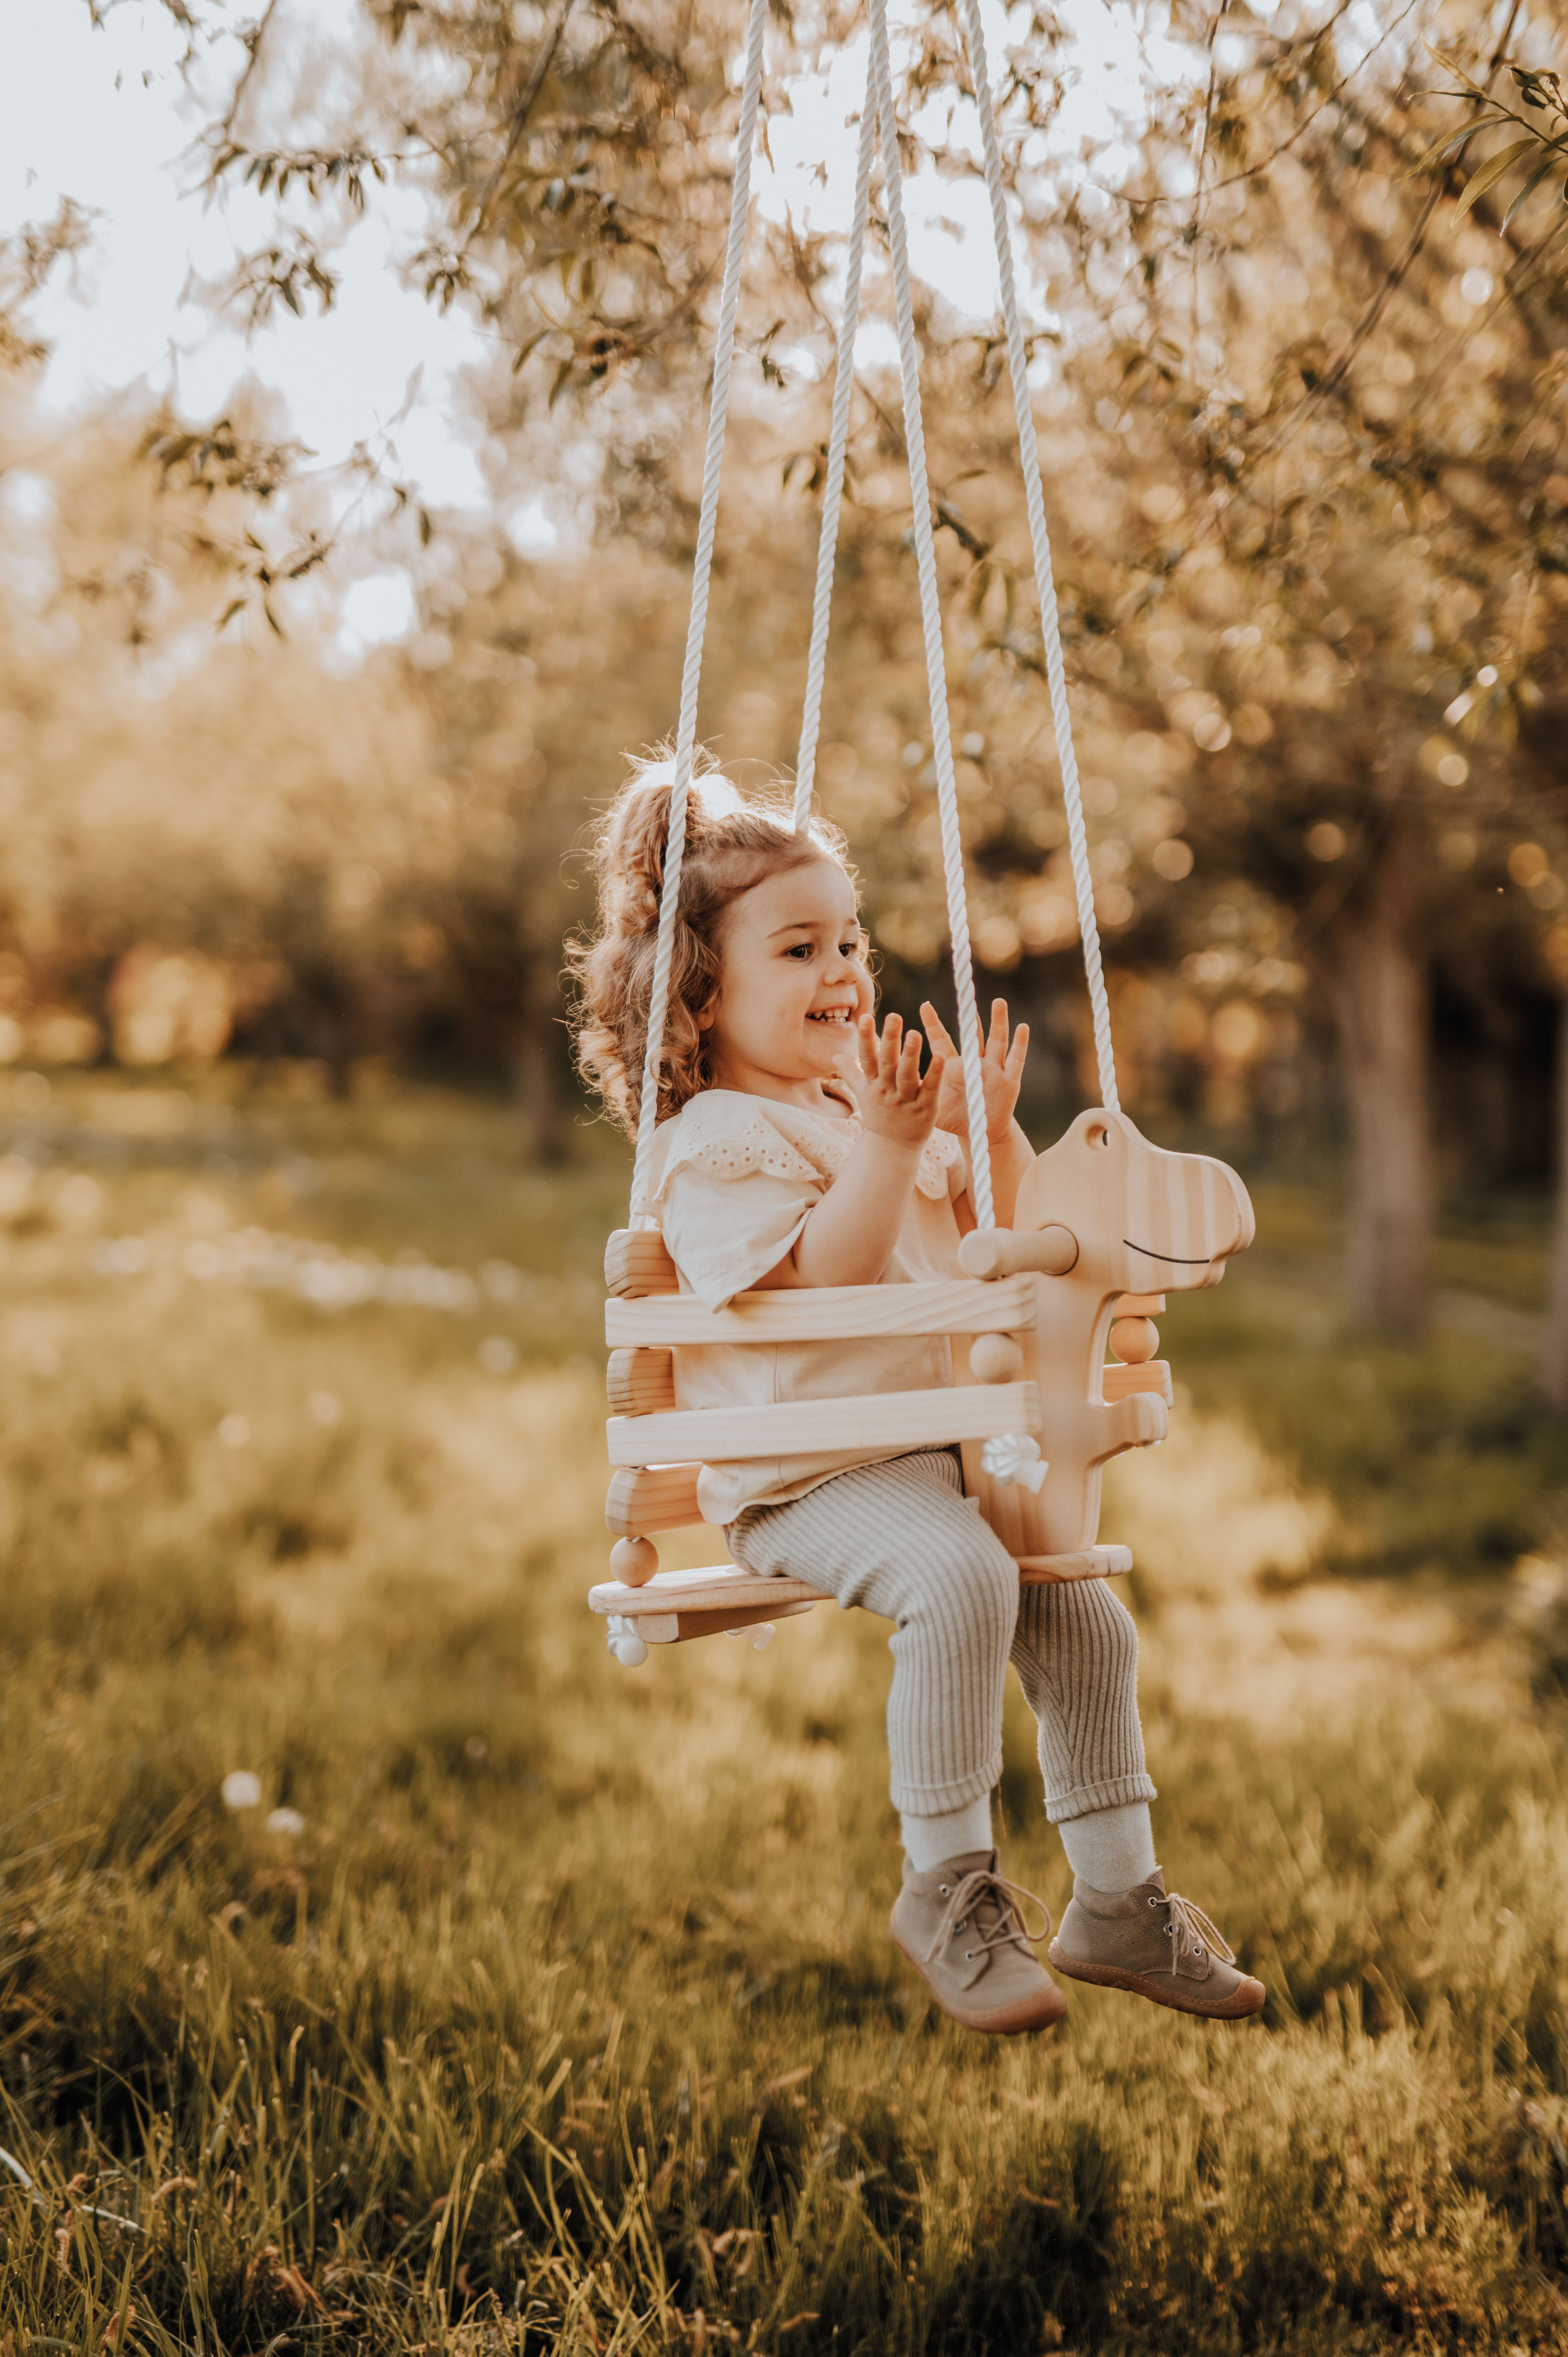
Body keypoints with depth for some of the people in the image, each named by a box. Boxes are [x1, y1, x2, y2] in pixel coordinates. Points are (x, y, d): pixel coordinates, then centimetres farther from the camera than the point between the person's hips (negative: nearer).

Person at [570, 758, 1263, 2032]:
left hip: (944, 1453, 9)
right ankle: (948, 1884, -19)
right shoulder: (714, 1144, -9)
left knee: (1087, 1621, 1)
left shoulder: (871, 1109, 18)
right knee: (961, 1581, -33)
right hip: (810, 1481, -8)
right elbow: (821, 1278, -21)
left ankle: (1117, 1897, 14)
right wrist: (886, 1146, -26)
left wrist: (996, 1136, 7)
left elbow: (1004, 1249, 23)